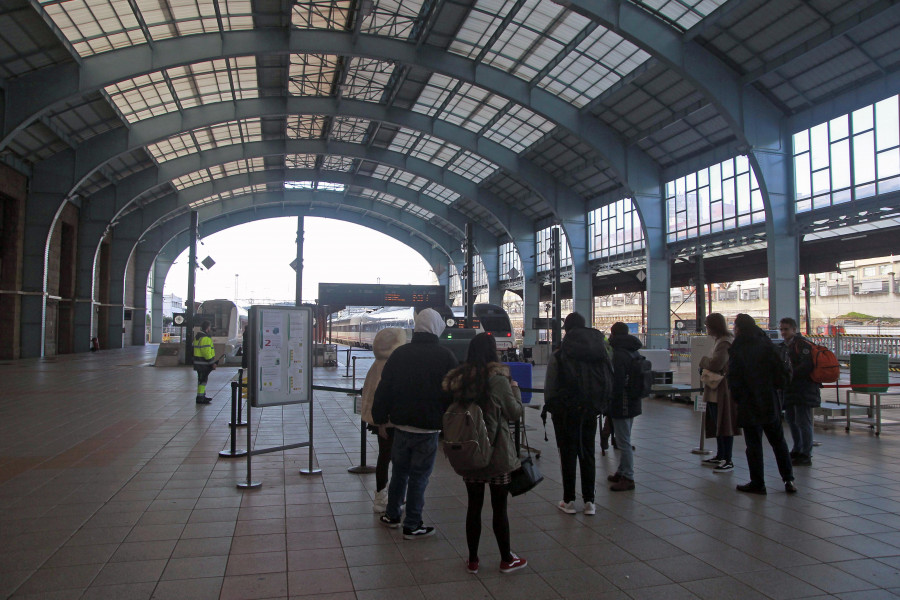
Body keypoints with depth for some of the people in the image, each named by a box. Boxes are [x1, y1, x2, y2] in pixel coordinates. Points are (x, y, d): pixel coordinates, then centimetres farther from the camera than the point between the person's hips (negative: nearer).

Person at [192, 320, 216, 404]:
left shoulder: (197, 336, 14)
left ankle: (202, 396, 28)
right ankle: (200, 398, -2)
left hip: (198, 362, 10)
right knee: (203, 380, -5)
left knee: (202, 379, 18)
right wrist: (212, 363, -18)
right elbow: (207, 352, -24)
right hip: (203, 363, -10)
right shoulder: (205, 338, -20)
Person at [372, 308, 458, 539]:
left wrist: (380, 417, 15)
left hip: (401, 424, 4)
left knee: (399, 470, 20)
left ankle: (391, 515, 32)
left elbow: (384, 389, 5)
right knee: (420, 475, 6)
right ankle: (412, 525, 14)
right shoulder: (445, 356, -9)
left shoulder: (400, 353, 1)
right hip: (429, 427, -4)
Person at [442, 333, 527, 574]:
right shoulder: (498, 379, -16)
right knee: (499, 507, 9)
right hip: (497, 453, -4)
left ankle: (472, 560, 22)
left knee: (474, 505, 13)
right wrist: (515, 389, 7)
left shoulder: (458, 379, 0)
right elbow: (515, 413, -7)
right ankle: (506, 560, 23)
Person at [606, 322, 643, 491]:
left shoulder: (619, 355, -19)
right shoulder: (633, 352, 11)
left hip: (622, 405, -10)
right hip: (633, 403, 10)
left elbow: (617, 382, -23)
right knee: (625, 441, 19)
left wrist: (608, 405, -14)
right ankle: (622, 472, 30)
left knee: (624, 442, -3)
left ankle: (628, 478, 2)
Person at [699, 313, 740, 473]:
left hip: (723, 390, -11)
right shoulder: (720, 340, 15)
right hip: (716, 390, 11)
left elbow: (715, 364, -27)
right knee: (717, 424, 18)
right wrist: (707, 363, 5)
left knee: (724, 424, -5)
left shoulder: (725, 343, -18)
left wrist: (704, 360, -9)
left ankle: (728, 461, 1)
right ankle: (720, 456, 28)